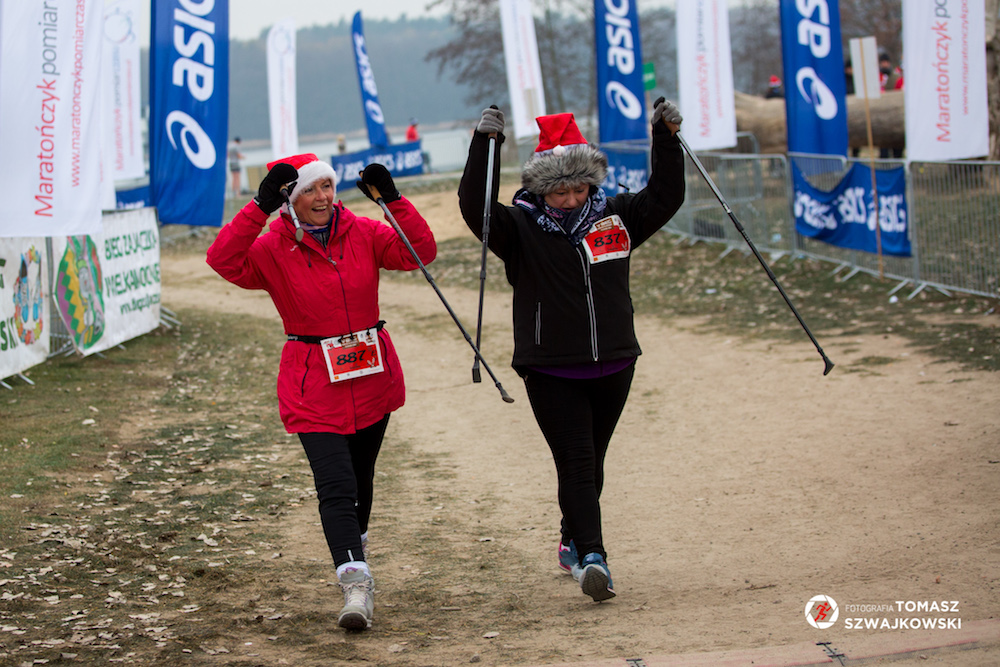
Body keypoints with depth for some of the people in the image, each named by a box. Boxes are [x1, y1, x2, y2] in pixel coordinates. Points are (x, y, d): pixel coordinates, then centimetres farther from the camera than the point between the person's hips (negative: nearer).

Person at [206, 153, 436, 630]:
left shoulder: (362, 233, 1)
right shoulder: (273, 249, -8)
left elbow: (420, 252, -8)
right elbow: (224, 261, -24)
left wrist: (393, 199, -19)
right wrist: (260, 207, -31)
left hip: (372, 376, 4)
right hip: (314, 385, -4)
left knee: (360, 476, 21)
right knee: (335, 484, -17)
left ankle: (354, 542, 47)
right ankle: (355, 580, -23)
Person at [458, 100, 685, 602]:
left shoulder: (615, 217, 5)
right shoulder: (521, 229, -5)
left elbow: (665, 198, 4)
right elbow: (475, 206, -19)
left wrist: (666, 138, -7)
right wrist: (483, 146, -29)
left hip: (612, 367, 4)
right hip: (551, 371, -4)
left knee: (591, 463, 16)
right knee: (575, 464, -13)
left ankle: (573, 542, 35)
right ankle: (592, 557, -21)